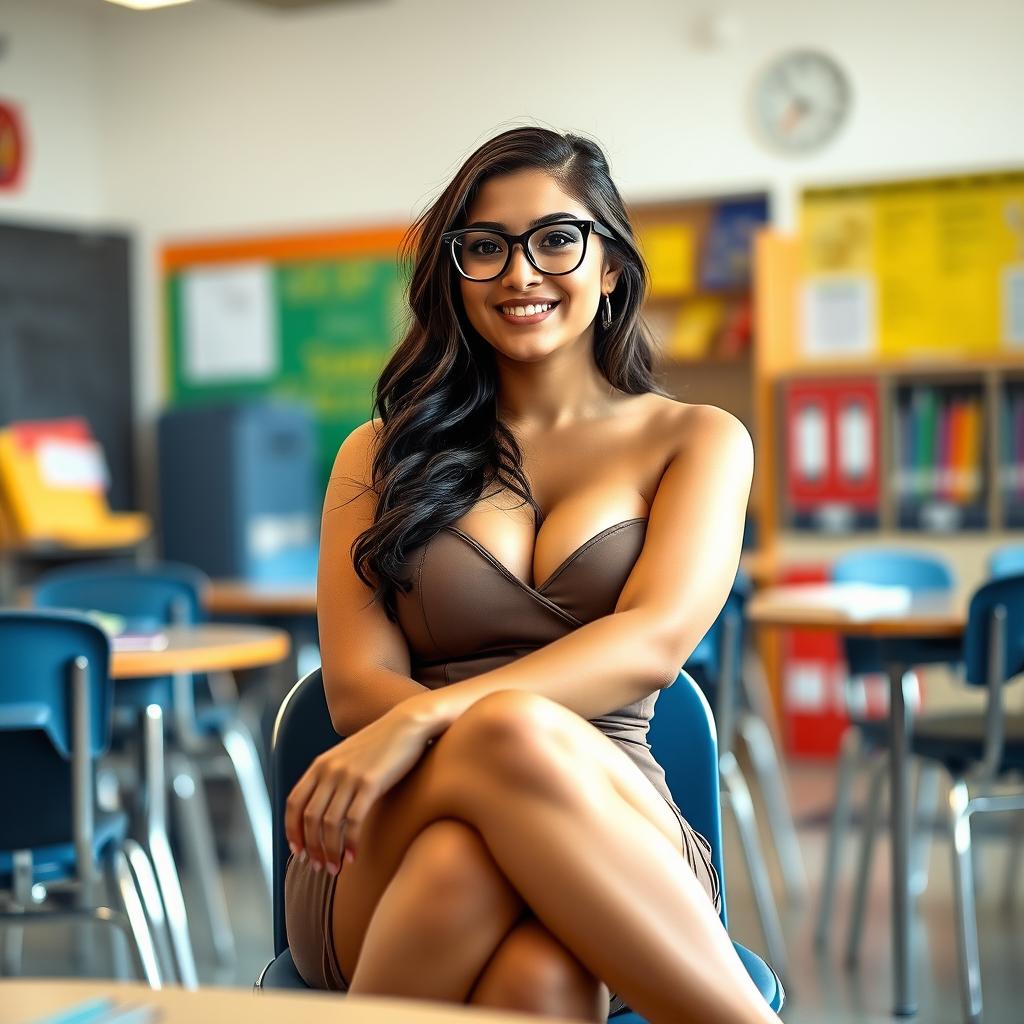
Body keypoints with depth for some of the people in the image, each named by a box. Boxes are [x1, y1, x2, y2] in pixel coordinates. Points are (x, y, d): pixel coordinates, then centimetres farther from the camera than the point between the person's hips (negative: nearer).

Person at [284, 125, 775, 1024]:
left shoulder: (696, 439, 14)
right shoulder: (383, 454, 17)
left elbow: (654, 640, -6)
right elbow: (356, 685, 3)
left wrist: (421, 720, -21)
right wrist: (494, 750, -19)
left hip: (614, 859, -1)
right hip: (389, 856, 1)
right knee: (508, 728, -37)